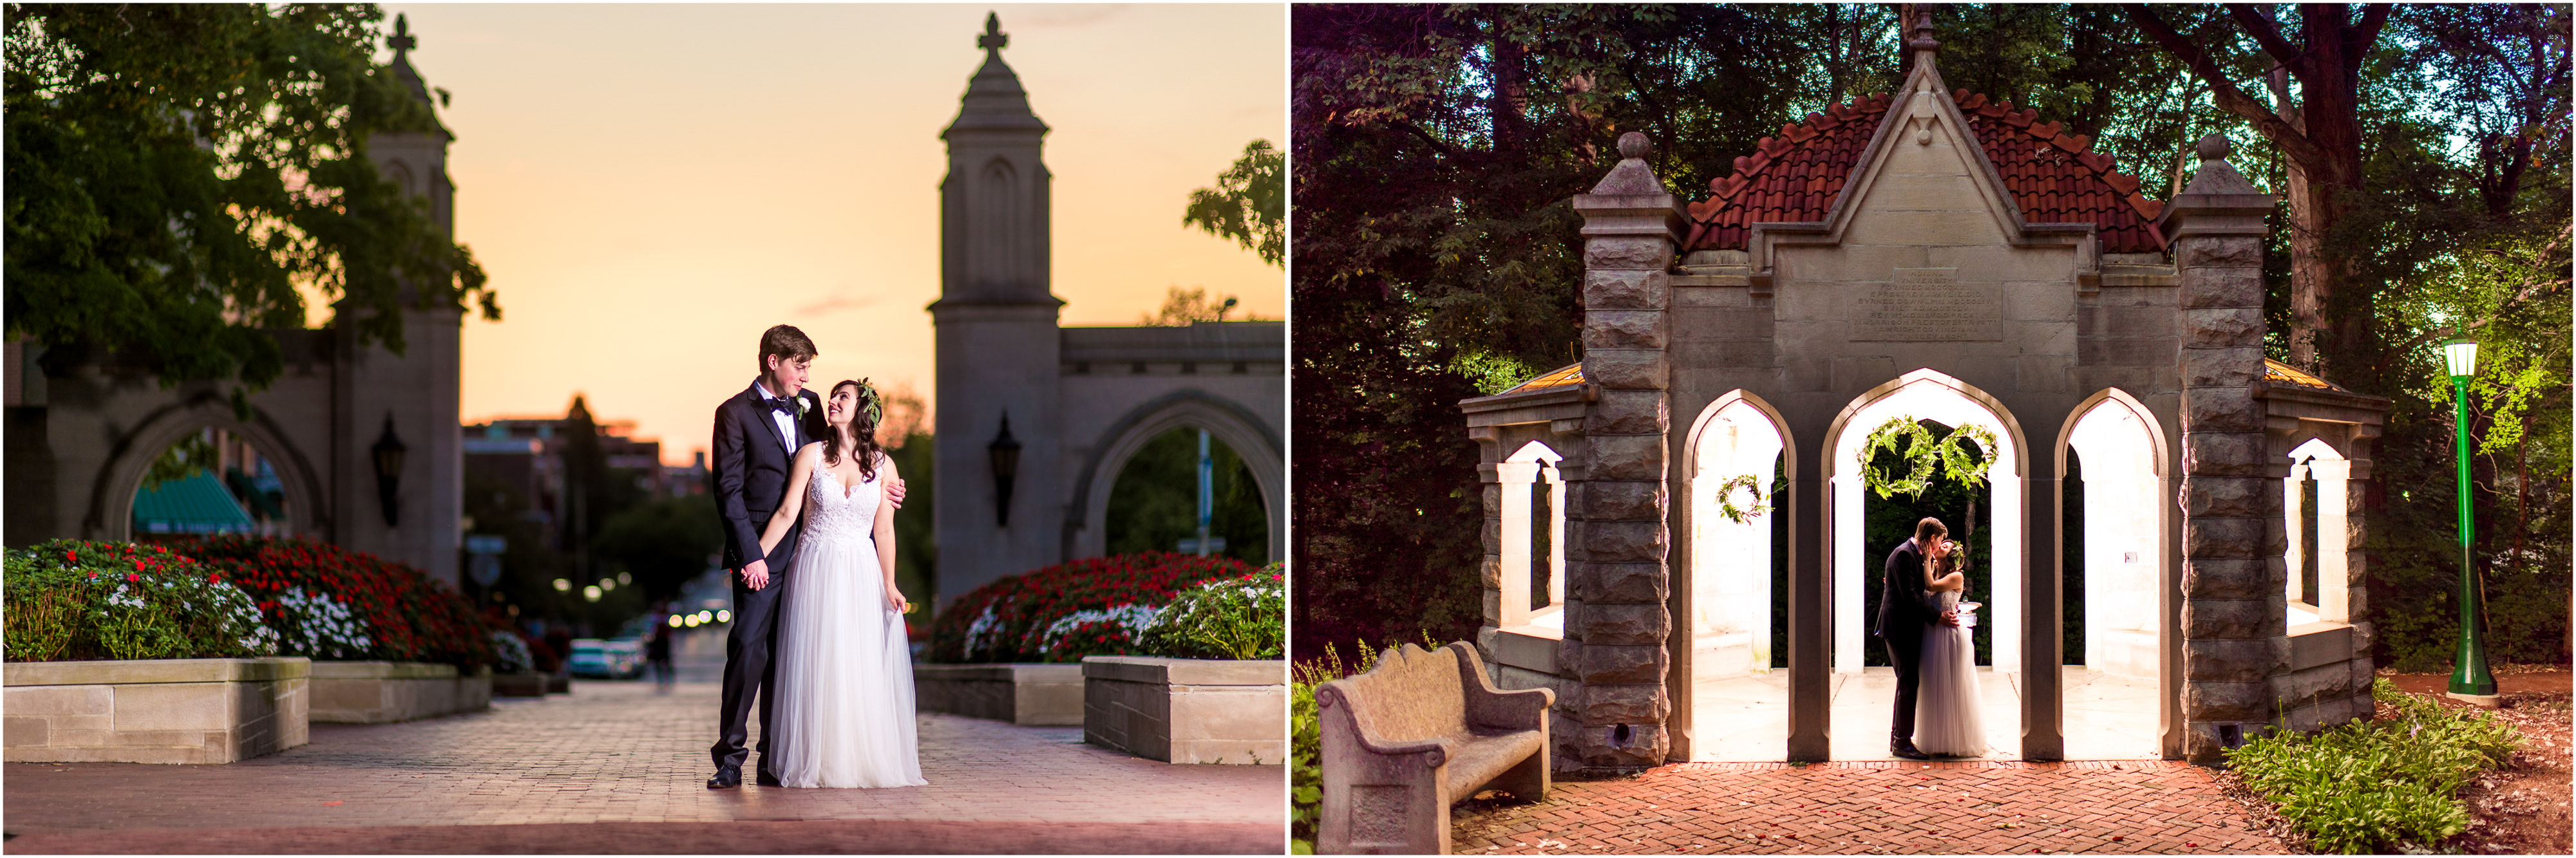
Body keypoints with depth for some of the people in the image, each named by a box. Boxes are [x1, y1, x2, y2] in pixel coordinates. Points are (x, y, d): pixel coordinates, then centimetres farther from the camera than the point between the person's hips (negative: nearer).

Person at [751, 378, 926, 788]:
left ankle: (870, 761, 6)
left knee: (866, 668, -2)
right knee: (817, 666, -3)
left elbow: (884, 529, 3)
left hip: (862, 573, 1)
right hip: (817, 569, -1)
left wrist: (889, 584, -2)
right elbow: (787, 513, -2)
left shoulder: (883, 465, 3)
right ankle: (818, 763, 2)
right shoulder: (813, 455, 0)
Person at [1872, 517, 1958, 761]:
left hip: (1907, 629, 11)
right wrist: (1938, 616, -20)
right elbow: (1909, 596, -21)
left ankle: (1898, 738, 21)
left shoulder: (1914, 555, 17)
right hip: (1900, 628, -11)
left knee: (1907, 683, 15)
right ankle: (1903, 743, -7)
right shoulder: (1904, 555, -15)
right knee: (1909, 683, -9)